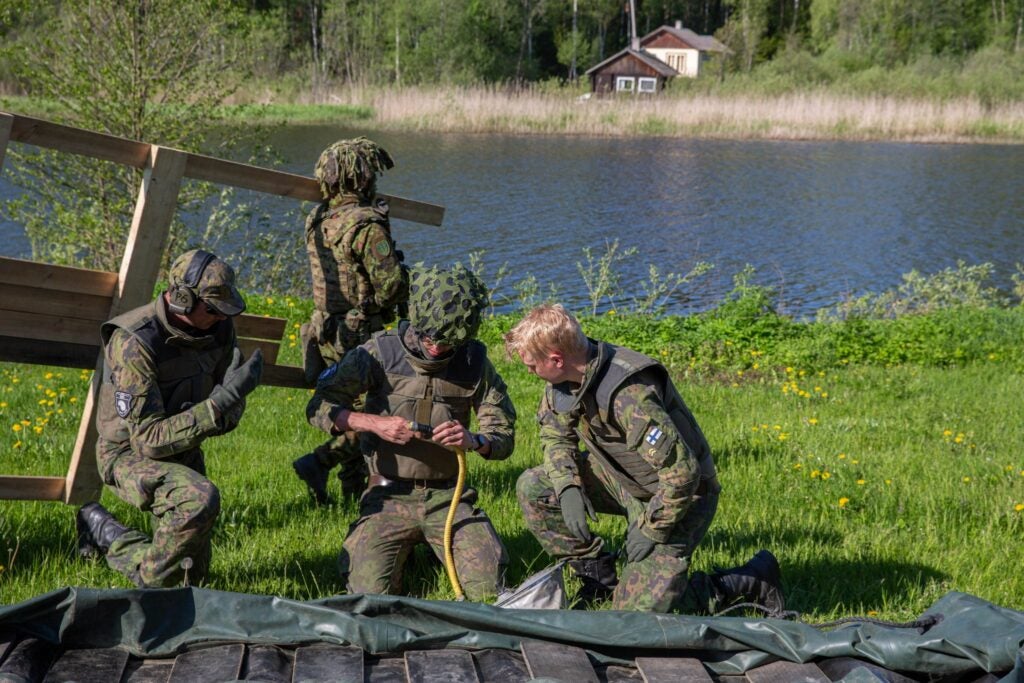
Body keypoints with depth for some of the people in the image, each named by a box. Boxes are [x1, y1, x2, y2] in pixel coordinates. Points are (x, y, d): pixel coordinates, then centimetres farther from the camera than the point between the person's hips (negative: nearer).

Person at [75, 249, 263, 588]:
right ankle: (151, 582, -12)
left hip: (183, 453, 7)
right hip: (130, 454, -7)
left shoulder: (219, 328, -10)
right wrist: (221, 400, -38)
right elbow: (148, 440, -31)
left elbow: (232, 409, 0)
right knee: (200, 499, -36)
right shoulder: (134, 343, -30)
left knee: (192, 574, 9)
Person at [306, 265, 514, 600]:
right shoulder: (381, 352, -6)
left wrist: (473, 441, -20)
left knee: (489, 588, -17)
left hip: (446, 496, 2)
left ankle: (432, 544, 14)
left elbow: (504, 438, 4)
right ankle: (400, 547, 14)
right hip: (389, 496, -1)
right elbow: (319, 408, -4)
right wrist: (374, 423, -21)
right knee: (370, 591, -21)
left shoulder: (474, 362, 0)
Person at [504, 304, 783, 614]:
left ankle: (752, 580, 4)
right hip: (623, 480, 8)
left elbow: (682, 471, -35)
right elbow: (555, 434, 8)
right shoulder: (564, 379, -10)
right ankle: (599, 578, 10)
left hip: (678, 496, -8)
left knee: (637, 611, -13)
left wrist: (652, 529, -23)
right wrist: (568, 487, -11)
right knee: (532, 487, -4)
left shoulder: (630, 396, -36)